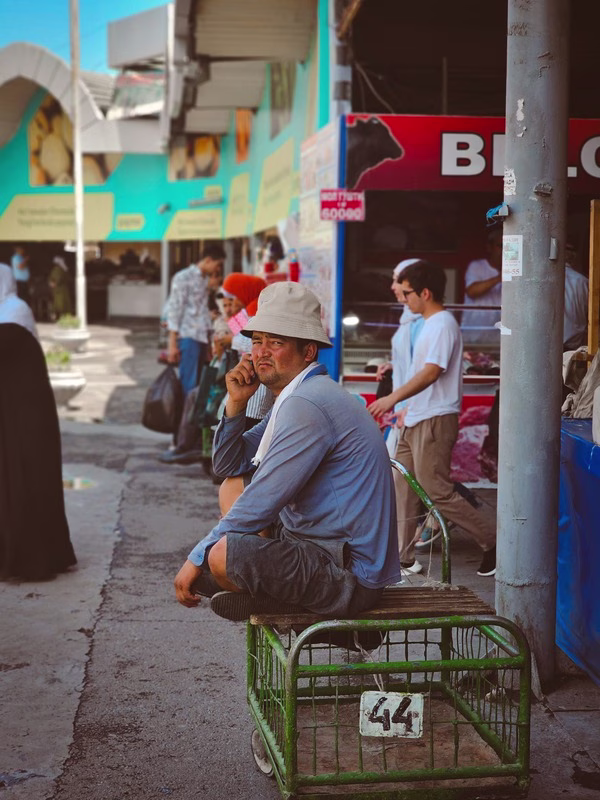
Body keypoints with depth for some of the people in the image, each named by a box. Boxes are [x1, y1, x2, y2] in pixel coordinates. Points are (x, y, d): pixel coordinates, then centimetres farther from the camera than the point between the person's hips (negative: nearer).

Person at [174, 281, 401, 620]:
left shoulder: (306, 405, -20)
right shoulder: (294, 396, 14)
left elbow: (262, 503, -21)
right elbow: (228, 466, 20)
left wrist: (197, 558, -12)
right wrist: (237, 404, 4)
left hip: (351, 579, -11)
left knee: (221, 556, -30)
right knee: (233, 486, 19)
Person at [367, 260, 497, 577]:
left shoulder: (442, 324, -15)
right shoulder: (430, 324, 18)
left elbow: (431, 372, -26)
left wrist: (393, 398, -32)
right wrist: (407, 409, 24)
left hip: (434, 421, -10)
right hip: (416, 420, 11)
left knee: (437, 491, -9)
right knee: (403, 488, 10)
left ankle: (493, 541, 2)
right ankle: (403, 556, 16)